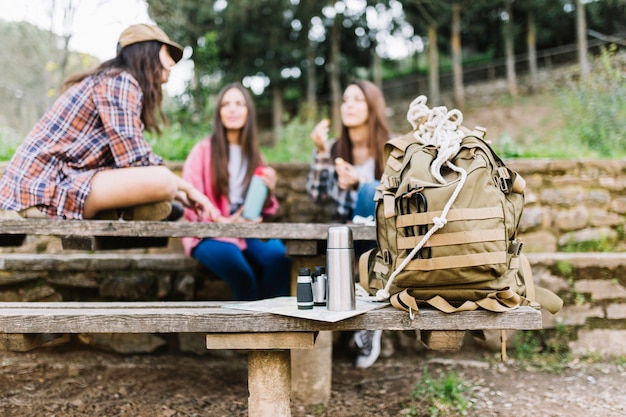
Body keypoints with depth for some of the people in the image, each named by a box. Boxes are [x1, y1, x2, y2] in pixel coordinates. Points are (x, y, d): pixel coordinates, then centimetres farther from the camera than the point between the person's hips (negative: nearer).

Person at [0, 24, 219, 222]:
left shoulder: (111, 80, 20)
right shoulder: (121, 82, -9)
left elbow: (127, 158, 15)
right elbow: (135, 160, -19)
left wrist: (180, 193, 10)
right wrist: (186, 188, -6)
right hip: (46, 192, -10)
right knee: (162, 181, -26)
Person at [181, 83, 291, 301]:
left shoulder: (254, 154, 15)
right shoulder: (203, 150, -1)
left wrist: (268, 191, -6)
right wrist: (224, 222, -19)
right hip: (210, 235, -4)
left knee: (278, 257, -28)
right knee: (242, 273, -33)